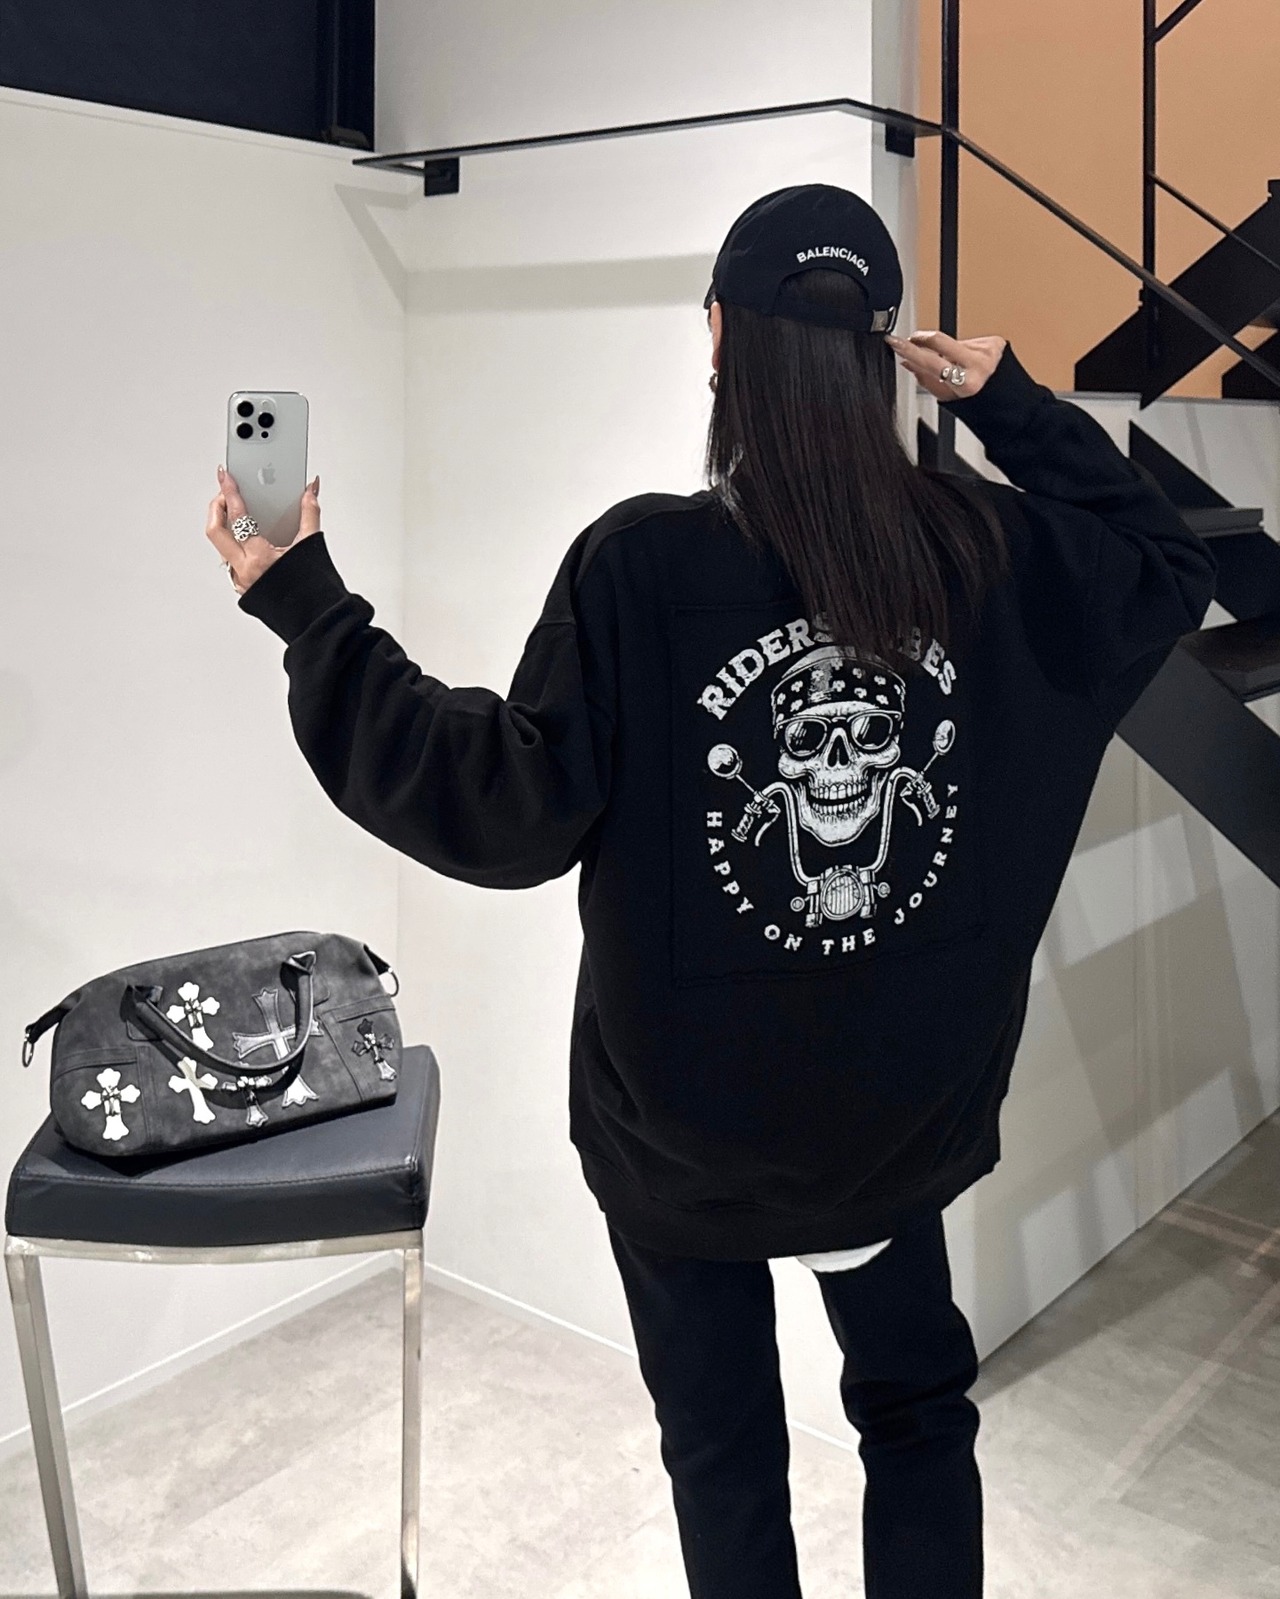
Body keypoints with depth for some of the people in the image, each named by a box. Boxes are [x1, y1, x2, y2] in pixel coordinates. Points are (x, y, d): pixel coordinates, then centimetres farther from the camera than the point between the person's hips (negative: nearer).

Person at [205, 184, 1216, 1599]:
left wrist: (309, 613, -15)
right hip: (912, 1101, 3)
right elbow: (1169, 567, 8)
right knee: (917, 1407, 28)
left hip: (688, 1122, -2)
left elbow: (511, 811, -20)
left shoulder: (638, 563, -23)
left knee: (724, 1451, 21)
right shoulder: (994, 551, -11)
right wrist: (1012, 404, 6)